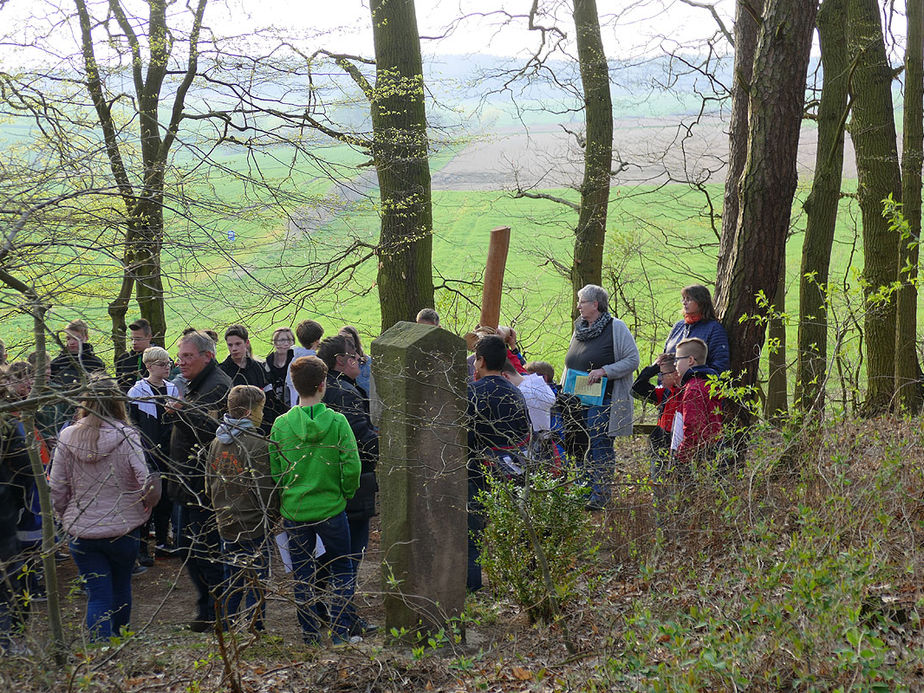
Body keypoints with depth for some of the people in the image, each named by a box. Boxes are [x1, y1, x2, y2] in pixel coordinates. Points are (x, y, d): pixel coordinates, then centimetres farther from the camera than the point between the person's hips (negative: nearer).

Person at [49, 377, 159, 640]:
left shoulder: (68, 438, -5)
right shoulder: (127, 437, -13)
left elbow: (56, 488, -1)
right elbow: (148, 481, -21)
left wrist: (66, 515, 16)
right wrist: (148, 505, 0)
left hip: (81, 531, 1)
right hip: (123, 528, 0)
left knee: (97, 595, 4)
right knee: (121, 587, 23)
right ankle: (118, 637, 41)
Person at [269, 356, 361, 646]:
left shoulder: (281, 424, -6)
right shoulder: (337, 421, -11)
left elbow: (273, 470, -1)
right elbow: (352, 467, -13)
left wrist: (285, 499, 13)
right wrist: (345, 495, 5)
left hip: (293, 510, 2)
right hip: (331, 510, -1)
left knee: (303, 575, 13)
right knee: (342, 569, 15)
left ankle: (311, 638, 16)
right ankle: (339, 633, 8)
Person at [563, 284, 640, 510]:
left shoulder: (616, 328, -5)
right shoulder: (579, 329, 16)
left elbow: (632, 360, -8)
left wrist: (604, 371, -18)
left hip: (603, 400, -7)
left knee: (600, 447, -8)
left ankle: (600, 496, -5)